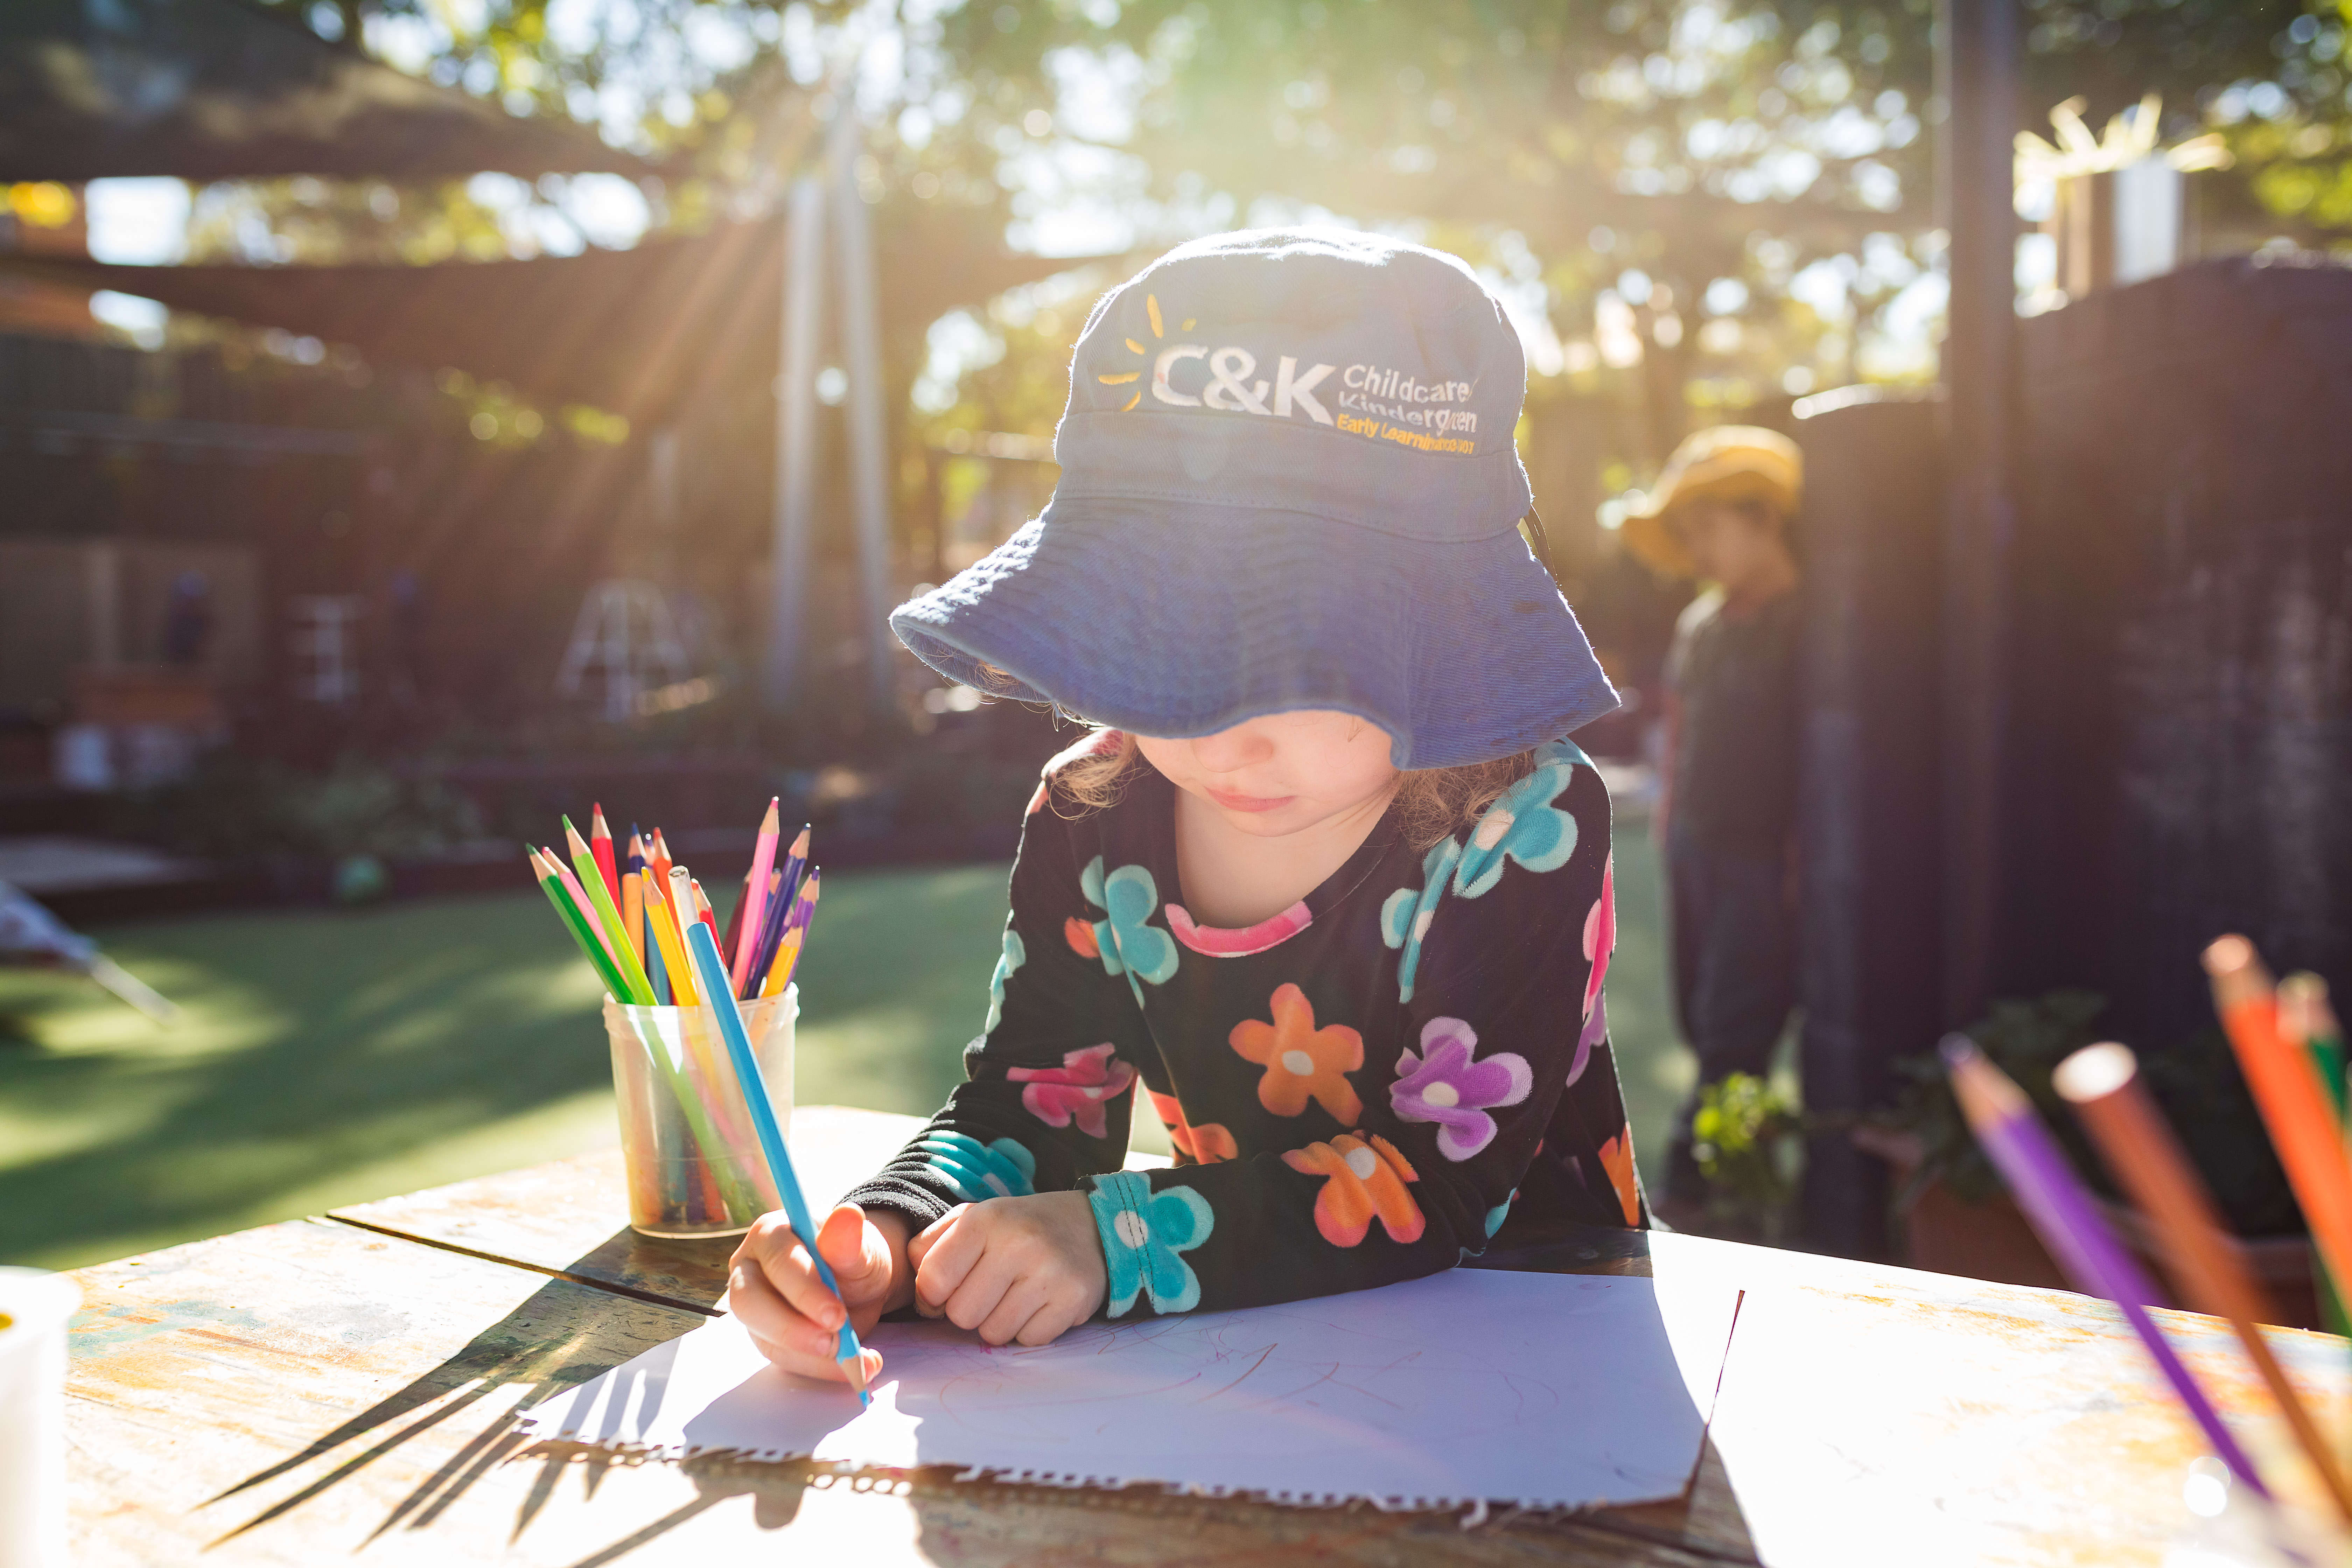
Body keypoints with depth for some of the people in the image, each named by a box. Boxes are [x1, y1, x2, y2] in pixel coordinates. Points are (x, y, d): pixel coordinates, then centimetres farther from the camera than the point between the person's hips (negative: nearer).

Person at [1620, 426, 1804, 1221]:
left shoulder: (1802, 624, -12)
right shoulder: (1697, 624, 12)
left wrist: (1801, 857, -17)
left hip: (1764, 858, -8)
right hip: (1694, 846, 8)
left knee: (1732, 1034, -6)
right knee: (1699, 1015, 13)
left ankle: (1690, 1189, 0)